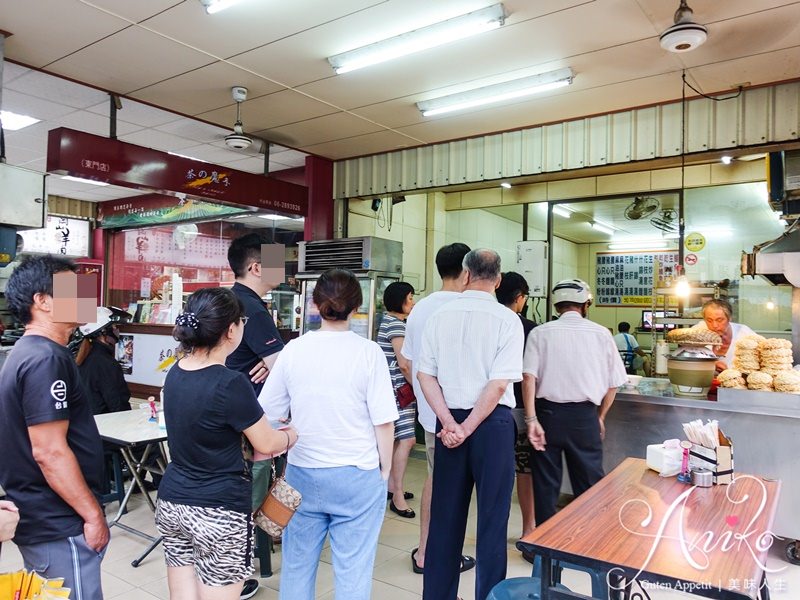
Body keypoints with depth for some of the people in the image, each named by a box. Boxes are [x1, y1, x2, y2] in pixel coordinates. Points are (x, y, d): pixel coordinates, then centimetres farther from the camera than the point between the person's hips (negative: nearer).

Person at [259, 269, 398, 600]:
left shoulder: (293, 350, -4)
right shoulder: (368, 352, -12)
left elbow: (268, 414, 4)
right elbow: (383, 422, -11)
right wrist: (385, 471, 4)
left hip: (302, 474, 3)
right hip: (357, 475, -3)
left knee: (296, 565, 18)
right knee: (352, 571, 10)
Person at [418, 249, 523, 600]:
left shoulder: (440, 316, 0)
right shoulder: (507, 320, -9)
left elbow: (425, 375, -4)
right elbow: (500, 384, -15)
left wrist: (451, 424, -6)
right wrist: (468, 428, -10)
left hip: (448, 421, 3)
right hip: (493, 423, -3)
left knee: (445, 515, 15)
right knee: (492, 516, 11)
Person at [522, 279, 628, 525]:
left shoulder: (540, 333, -2)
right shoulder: (601, 334, 1)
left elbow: (528, 377, -13)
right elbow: (613, 383, 5)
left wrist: (531, 419, -12)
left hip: (548, 413, 0)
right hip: (584, 416, 0)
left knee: (546, 484, 12)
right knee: (589, 484, 12)